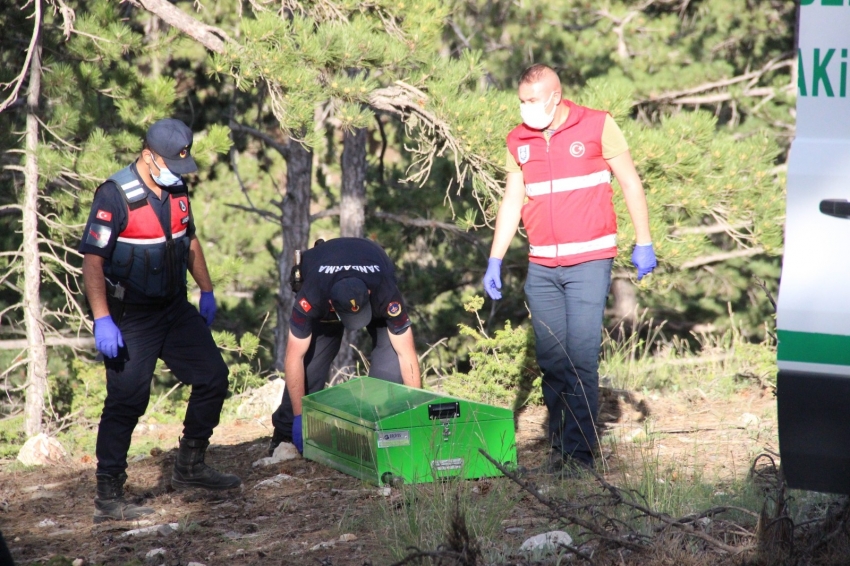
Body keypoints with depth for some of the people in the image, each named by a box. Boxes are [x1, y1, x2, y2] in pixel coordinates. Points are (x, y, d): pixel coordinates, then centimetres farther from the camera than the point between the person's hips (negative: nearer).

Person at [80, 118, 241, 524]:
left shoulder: (176, 189, 4)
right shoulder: (115, 196, -19)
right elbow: (92, 261, -22)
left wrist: (207, 292, 21)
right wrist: (102, 320, -29)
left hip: (175, 308, 8)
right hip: (131, 318, -7)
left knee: (212, 377, 8)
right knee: (127, 402, -8)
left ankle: (190, 466, 23)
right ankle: (108, 497, -2)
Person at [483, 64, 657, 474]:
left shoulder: (597, 126, -2)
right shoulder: (519, 141, 9)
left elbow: (630, 184, 4)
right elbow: (512, 201, 14)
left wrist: (643, 244, 2)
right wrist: (494, 262, 10)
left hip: (588, 263, -4)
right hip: (541, 268, 4)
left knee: (581, 359, -9)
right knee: (550, 360, 5)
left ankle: (579, 452, -6)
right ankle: (558, 445, 15)